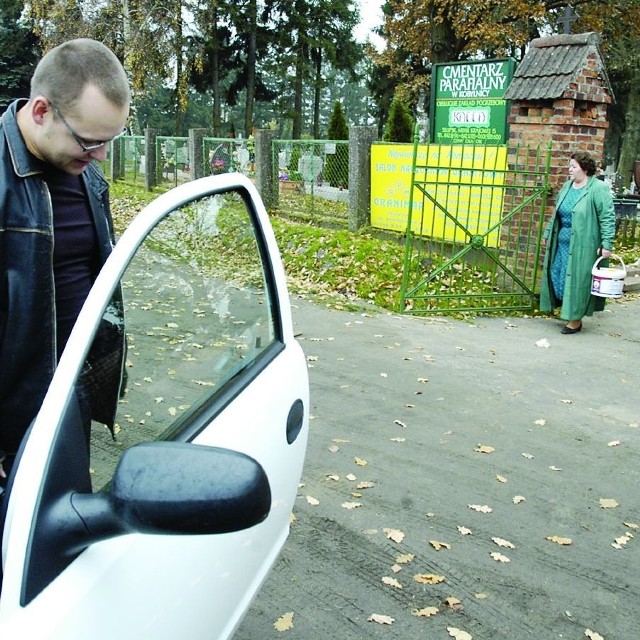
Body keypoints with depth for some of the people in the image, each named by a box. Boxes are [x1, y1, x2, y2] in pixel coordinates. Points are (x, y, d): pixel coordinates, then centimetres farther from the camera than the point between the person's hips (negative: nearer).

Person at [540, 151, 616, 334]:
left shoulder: (598, 189, -11)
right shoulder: (567, 186, 12)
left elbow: (608, 218, -14)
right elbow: (556, 214, 21)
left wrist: (607, 244, -19)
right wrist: (548, 233, 22)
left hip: (582, 246, -7)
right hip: (562, 243, 8)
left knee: (578, 279, -2)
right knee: (558, 276, 9)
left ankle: (576, 320, 10)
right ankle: (569, 312, 23)